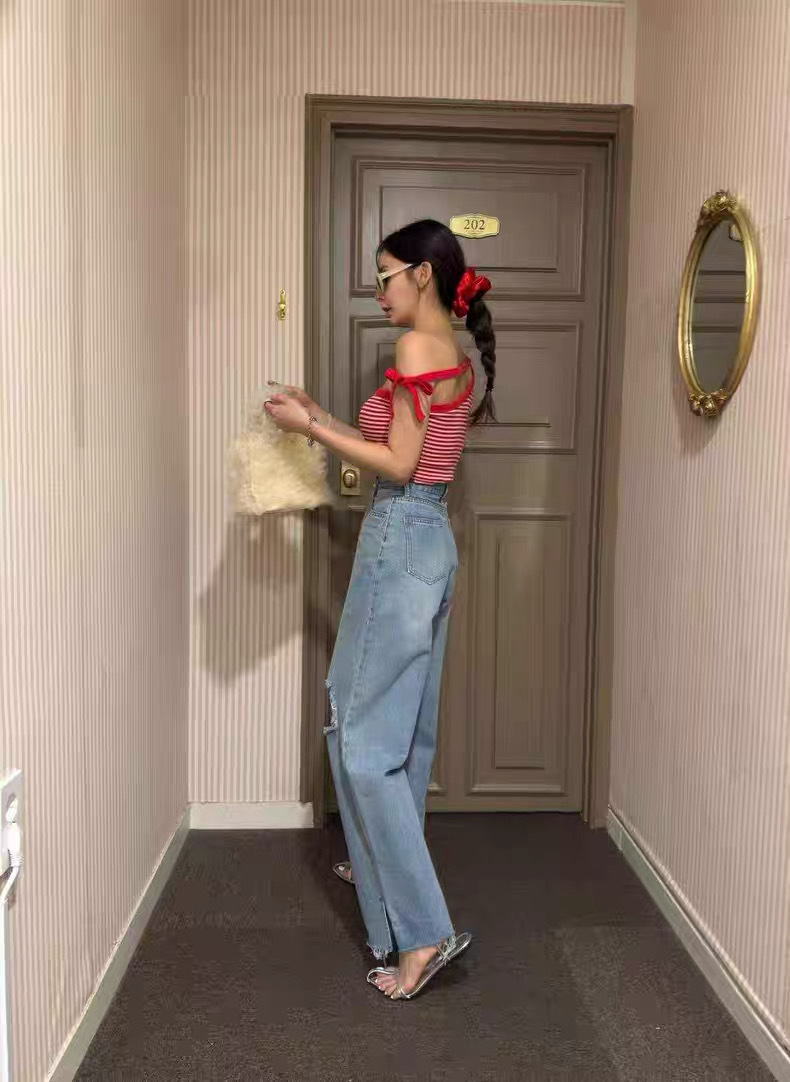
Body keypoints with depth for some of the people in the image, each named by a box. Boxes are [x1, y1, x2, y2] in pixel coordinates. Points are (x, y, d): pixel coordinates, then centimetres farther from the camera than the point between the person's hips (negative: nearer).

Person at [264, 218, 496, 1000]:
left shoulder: (417, 348, -13)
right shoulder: (455, 354, 15)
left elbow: (398, 466, -17)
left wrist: (310, 427, -9)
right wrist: (321, 419, 16)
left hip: (400, 543, -10)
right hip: (429, 541, 10)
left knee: (363, 738, -6)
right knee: (405, 727, 20)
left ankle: (423, 930, -6)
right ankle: (388, 866, 38)